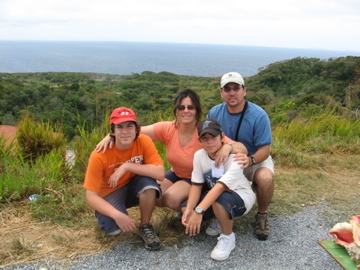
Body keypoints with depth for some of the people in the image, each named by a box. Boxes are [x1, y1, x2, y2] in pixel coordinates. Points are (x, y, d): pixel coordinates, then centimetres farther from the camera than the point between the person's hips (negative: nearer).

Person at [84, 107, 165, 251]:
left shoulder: (144, 142, -22)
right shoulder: (100, 155, -26)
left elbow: (160, 173, -31)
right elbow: (91, 196, -24)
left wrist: (127, 166, -36)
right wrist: (117, 214, -38)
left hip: (135, 188, 2)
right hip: (111, 193, -1)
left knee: (148, 181, -32)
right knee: (114, 228, -29)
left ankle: (145, 226, -8)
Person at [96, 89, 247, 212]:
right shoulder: (168, 129, -17)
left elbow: (243, 150, -27)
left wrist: (228, 146, -50)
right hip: (175, 174, 5)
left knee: (171, 197, -29)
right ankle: (181, 206, 12)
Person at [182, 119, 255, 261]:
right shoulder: (199, 155, -11)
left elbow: (221, 187, -39)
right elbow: (196, 185, -11)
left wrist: (199, 211, -47)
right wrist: (189, 209, -27)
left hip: (241, 196, -6)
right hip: (213, 194, 6)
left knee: (220, 200, -38)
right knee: (185, 209, -12)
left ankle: (228, 237, -10)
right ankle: (220, 219, 15)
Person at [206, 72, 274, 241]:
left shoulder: (258, 115, -20)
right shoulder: (214, 113, -9)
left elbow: (264, 150, -21)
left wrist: (250, 160, -42)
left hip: (255, 159, -3)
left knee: (265, 178, -35)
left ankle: (262, 215, -3)